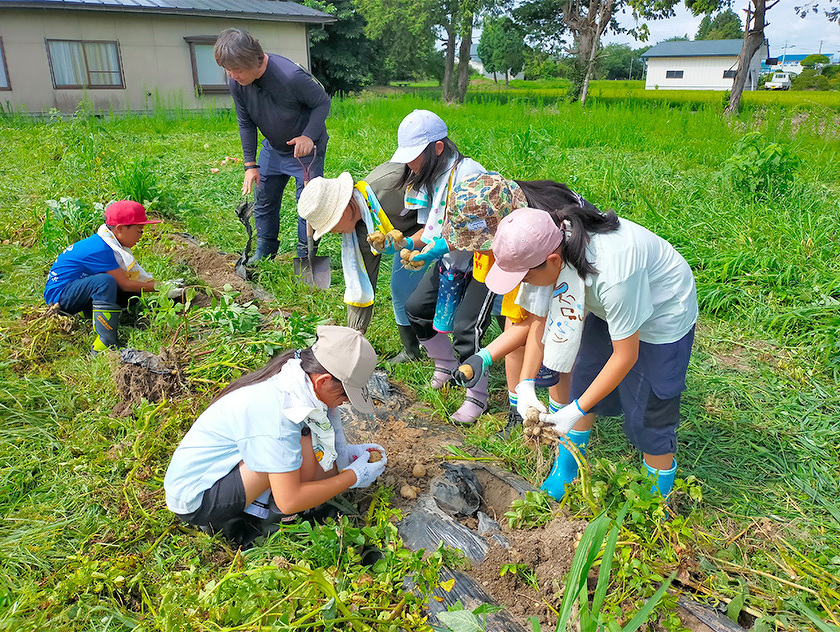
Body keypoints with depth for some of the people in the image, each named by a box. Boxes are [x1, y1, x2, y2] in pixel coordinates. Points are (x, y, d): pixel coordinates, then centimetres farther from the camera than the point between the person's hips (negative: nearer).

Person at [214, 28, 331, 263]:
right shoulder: (236, 83, -13)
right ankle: (264, 253, 31)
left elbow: (322, 103, -18)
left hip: (306, 148, -6)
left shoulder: (291, 76, -32)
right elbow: (246, 124, -1)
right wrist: (250, 165, -4)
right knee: (264, 200, 13)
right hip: (272, 149, 6)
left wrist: (309, 136, -32)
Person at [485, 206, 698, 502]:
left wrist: (576, 411, -25)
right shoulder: (552, 244, -22)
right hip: (607, 309, 7)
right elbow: (540, 321, -9)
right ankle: (563, 475, 34)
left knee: (648, 416, -2)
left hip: (663, 318, -7)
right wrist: (526, 386, -16)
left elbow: (626, 356, -29)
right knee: (583, 383, 13)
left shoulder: (612, 272, -42)